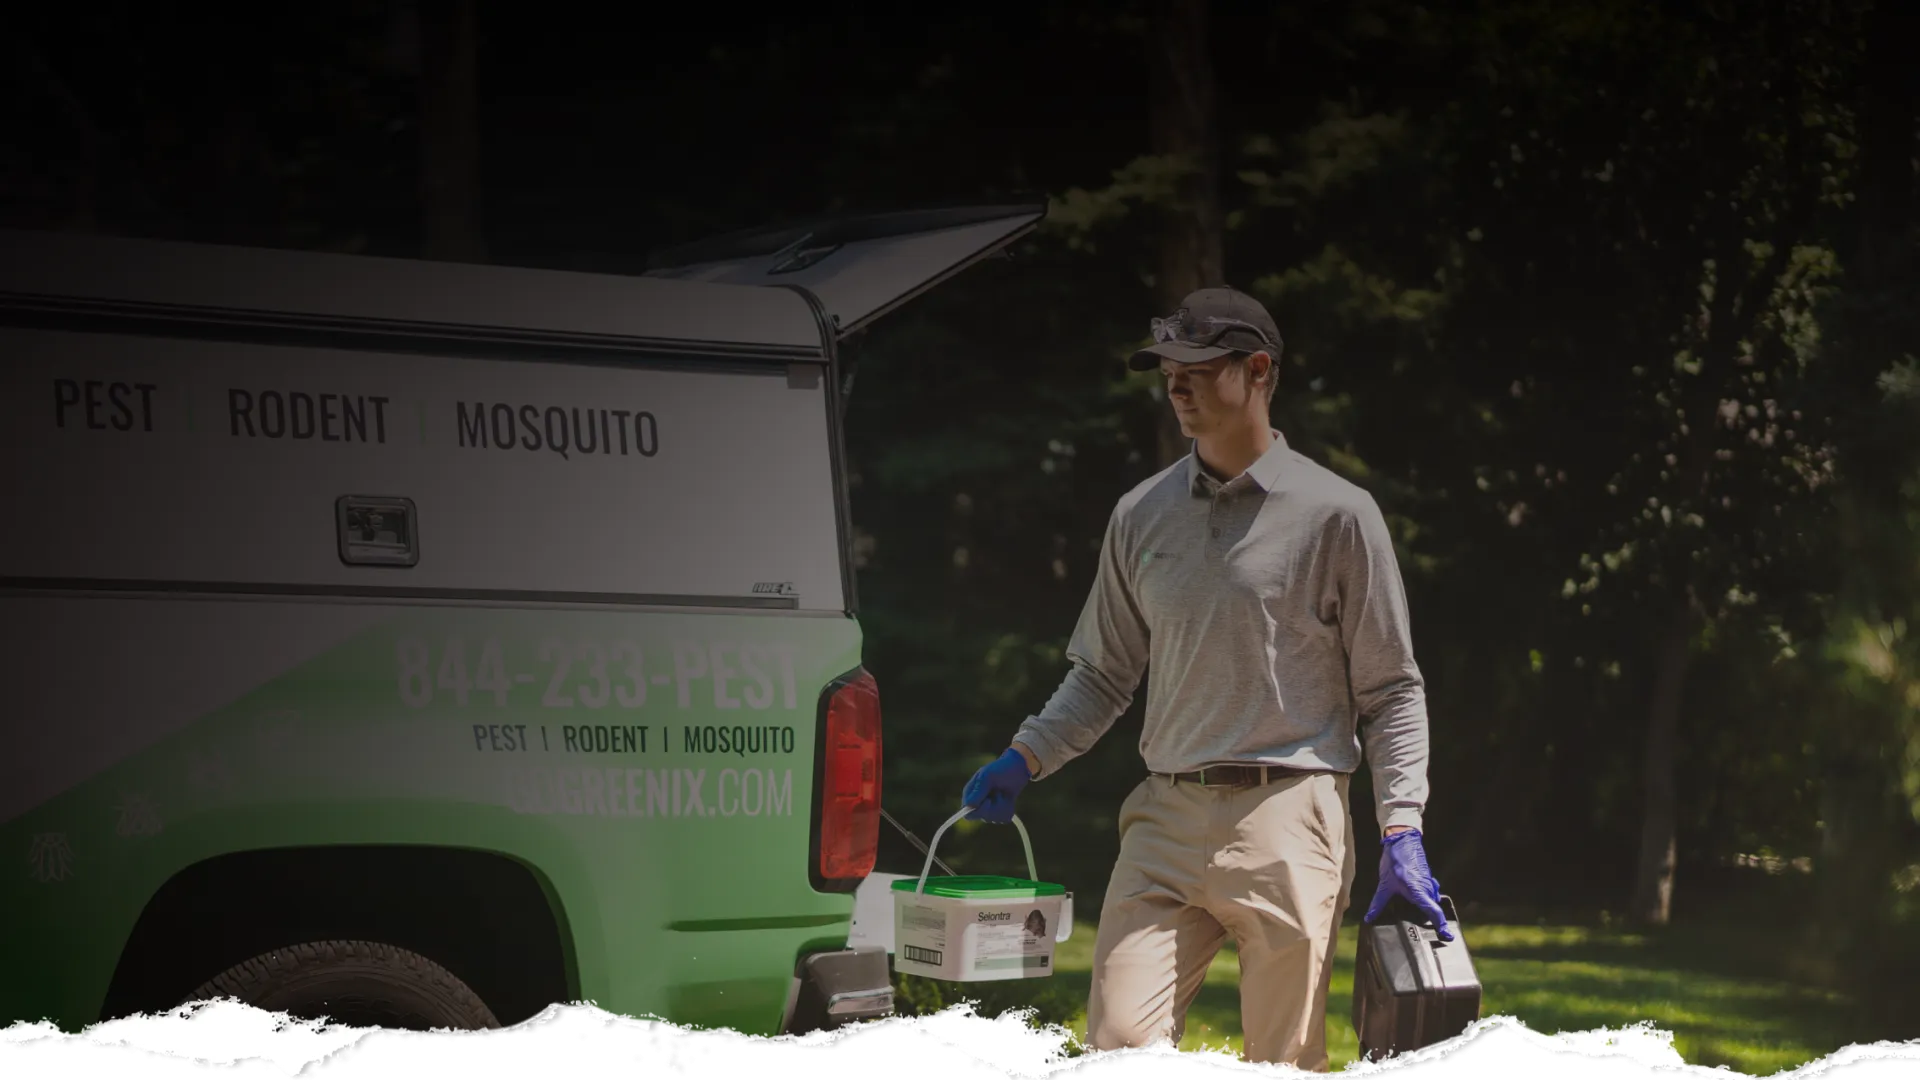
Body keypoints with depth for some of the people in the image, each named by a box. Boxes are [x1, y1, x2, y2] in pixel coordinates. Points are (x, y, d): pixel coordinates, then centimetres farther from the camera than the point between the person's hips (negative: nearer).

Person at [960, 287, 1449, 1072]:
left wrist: (1401, 831, -6)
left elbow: (1391, 691, 3)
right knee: (1118, 1040, -8)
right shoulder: (1143, 515, 12)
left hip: (1286, 827, -4)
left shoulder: (1335, 515, 0)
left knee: (1284, 1066, -3)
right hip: (1165, 821, 4)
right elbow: (1104, 674, 20)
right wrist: (1025, 758, 6)